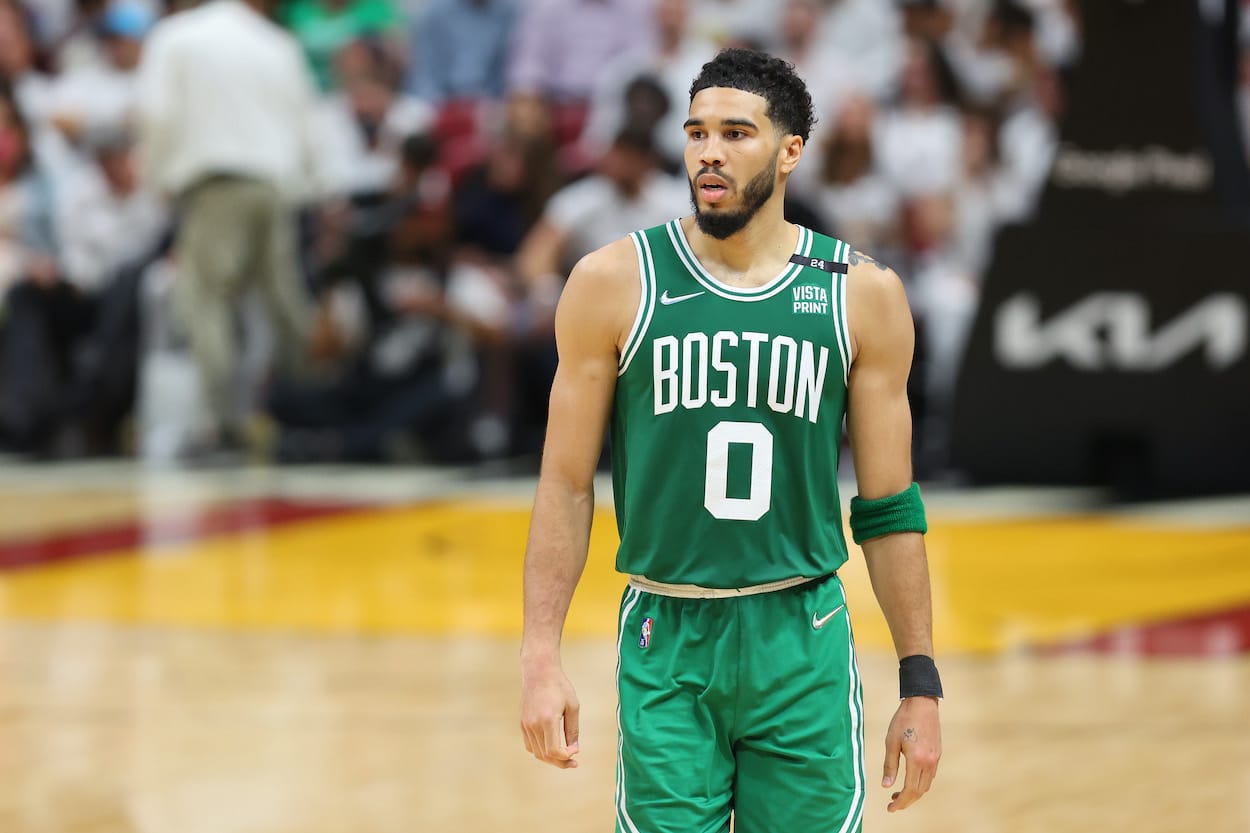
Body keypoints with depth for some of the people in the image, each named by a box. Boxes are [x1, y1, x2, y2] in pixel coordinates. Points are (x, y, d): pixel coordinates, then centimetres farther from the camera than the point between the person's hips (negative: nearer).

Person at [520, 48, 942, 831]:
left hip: (803, 646, 1)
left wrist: (921, 687, 3)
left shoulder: (861, 294, 1)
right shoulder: (616, 282, -1)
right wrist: (542, 658, -6)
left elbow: (890, 508, 5)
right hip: (666, 649, -1)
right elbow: (568, 486, 2)